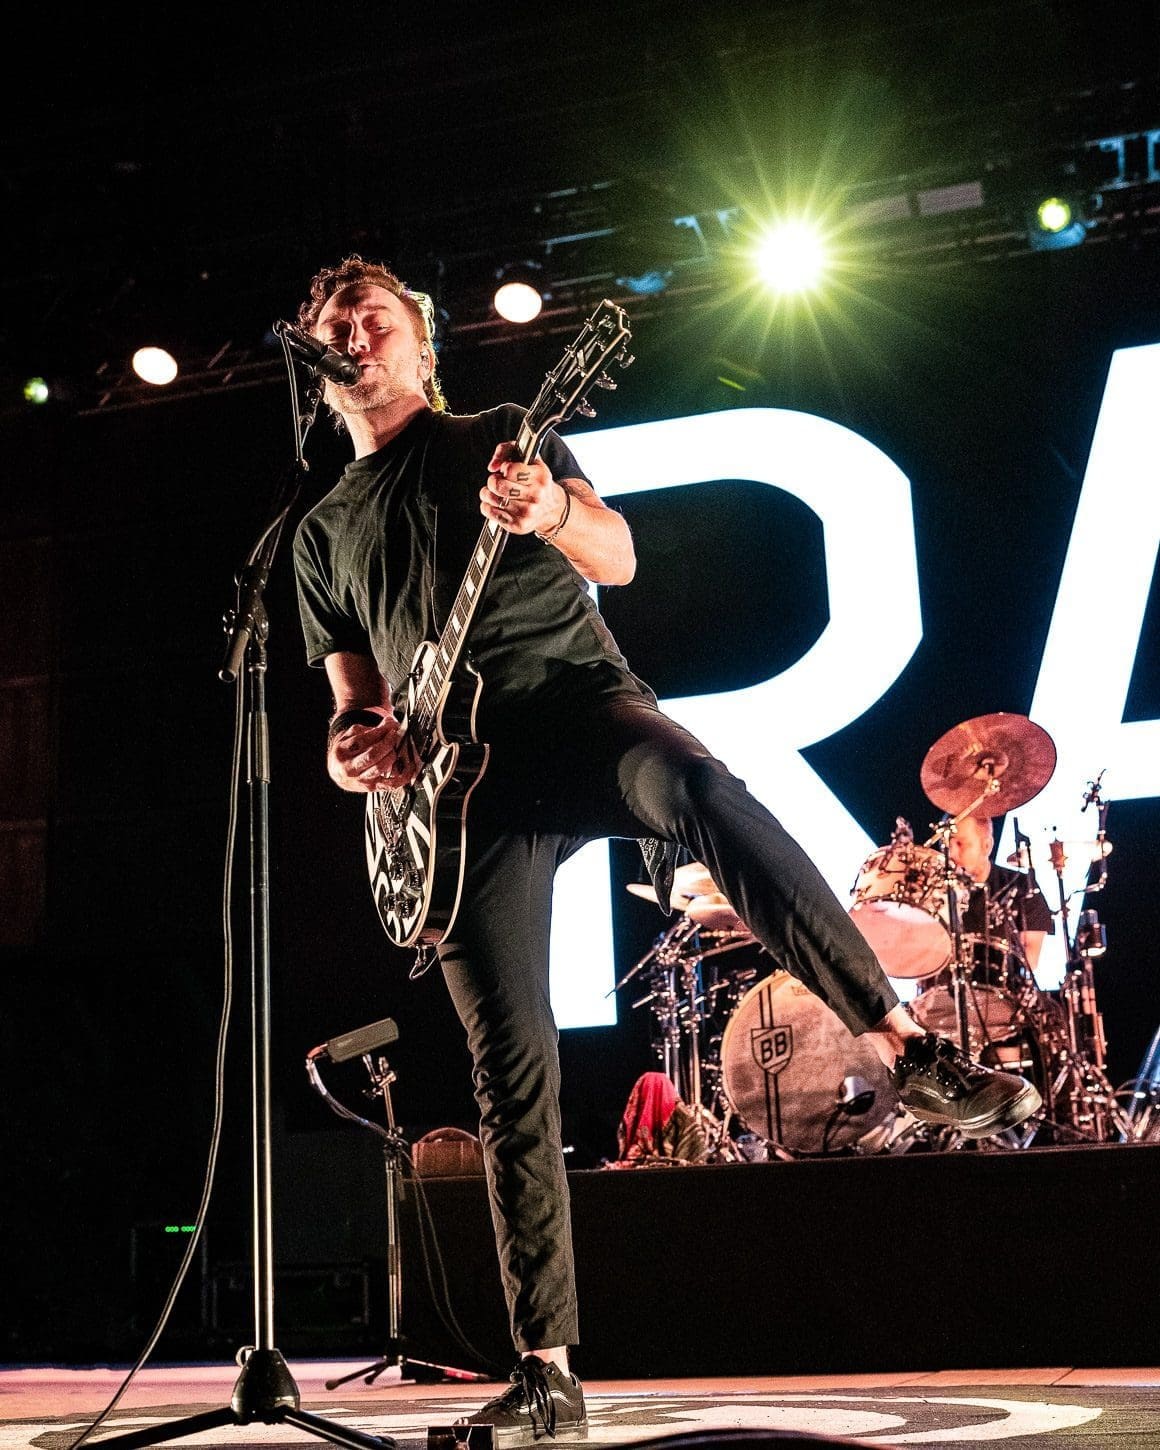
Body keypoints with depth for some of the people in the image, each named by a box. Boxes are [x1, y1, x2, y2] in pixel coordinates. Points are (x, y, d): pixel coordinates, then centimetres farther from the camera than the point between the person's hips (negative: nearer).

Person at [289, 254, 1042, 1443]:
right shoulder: (324, 531, 24)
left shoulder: (503, 437, 17)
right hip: (460, 777, 3)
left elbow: (618, 560, 3)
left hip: (577, 698, -2)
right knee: (511, 1069, -4)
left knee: (698, 787, -40)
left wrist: (553, 512, -20)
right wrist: (354, 743, -1)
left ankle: (905, 1048, -38)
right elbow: (352, 690, 24)